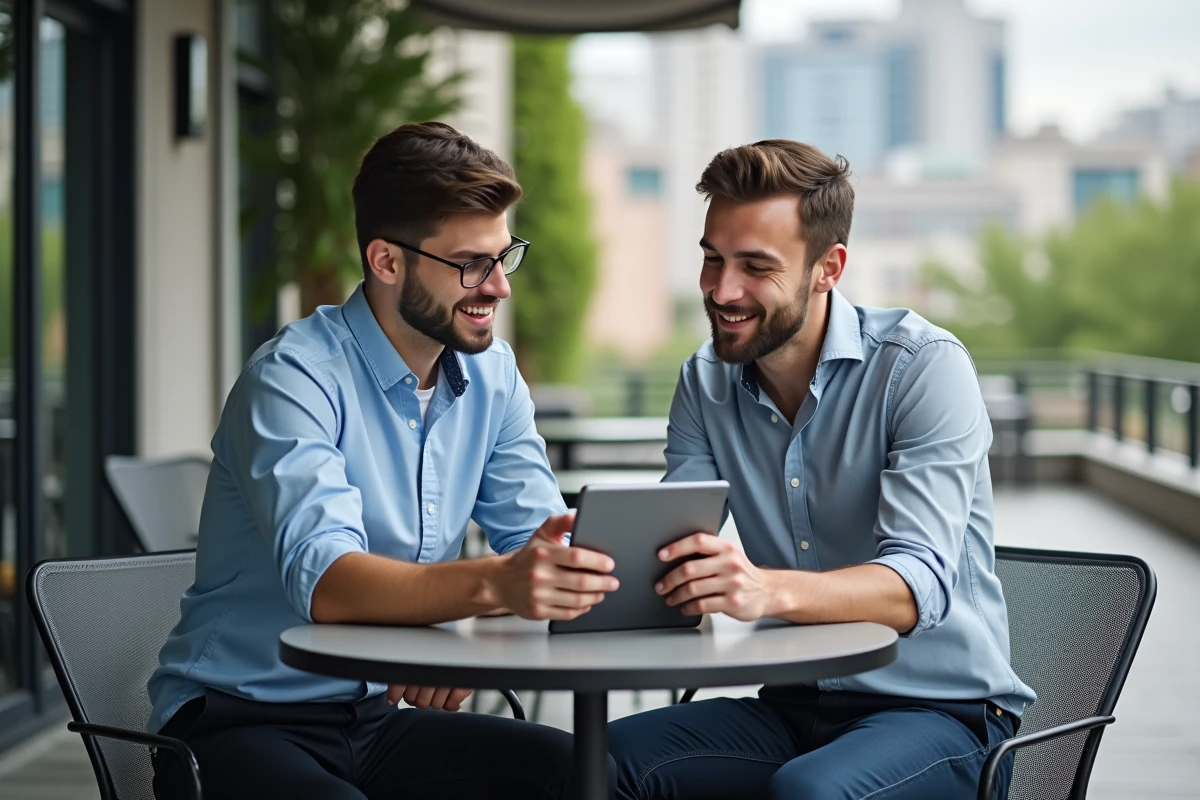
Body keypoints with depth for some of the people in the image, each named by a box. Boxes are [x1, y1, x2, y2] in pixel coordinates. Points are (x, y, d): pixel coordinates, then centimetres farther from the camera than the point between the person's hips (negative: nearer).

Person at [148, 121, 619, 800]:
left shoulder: (491, 374, 6)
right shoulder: (296, 376, -16)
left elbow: (540, 545, 2)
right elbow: (326, 585, -30)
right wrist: (493, 584, -47)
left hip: (379, 717, 5)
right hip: (240, 722, -5)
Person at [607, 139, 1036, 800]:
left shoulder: (924, 367, -14)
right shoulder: (704, 384, 5)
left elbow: (919, 585, -25)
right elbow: (669, 555, -3)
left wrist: (769, 590, -44)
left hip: (940, 710, -5)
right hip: (792, 708, 5)